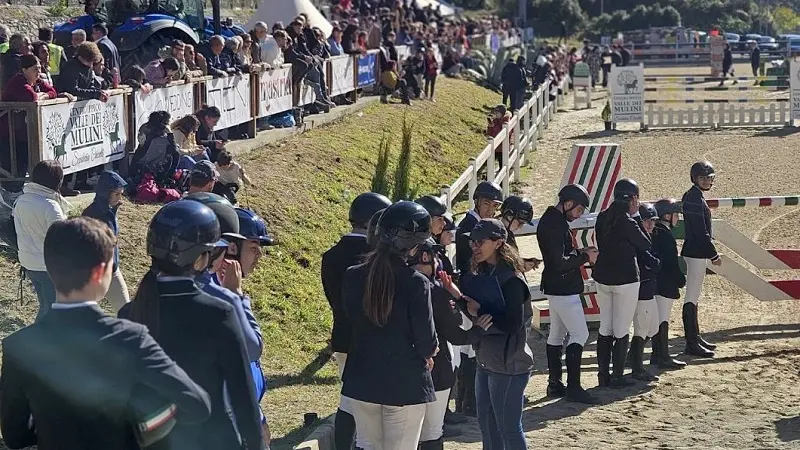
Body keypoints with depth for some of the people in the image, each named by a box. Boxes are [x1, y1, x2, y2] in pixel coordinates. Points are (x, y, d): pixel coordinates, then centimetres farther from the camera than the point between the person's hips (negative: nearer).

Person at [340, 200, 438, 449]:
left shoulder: (352, 277, -5)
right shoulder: (416, 282, -19)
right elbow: (427, 342, -14)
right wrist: (429, 350, 7)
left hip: (361, 380, 4)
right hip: (405, 385, -4)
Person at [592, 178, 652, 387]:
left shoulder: (602, 218, 2)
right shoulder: (627, 222, -19)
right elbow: (646, 245, -7)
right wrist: (636, 216, 1)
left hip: (602, 278, 7)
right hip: (625, 280, -7)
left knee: (605, 328, 15)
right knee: (621, 330, 3)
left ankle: (603, 374, 18)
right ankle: (617, 376, 8)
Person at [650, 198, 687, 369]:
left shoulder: (654, 232, 10)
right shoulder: (666, 235, -17)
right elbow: (671, 262, -18)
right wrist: (681, 280, -6)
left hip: (654, 283, 9)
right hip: (666, 284, -9)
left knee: (657, 319, 14)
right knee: (663, 320, -6)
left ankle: (656, 354, 20)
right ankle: (664, 357, -3)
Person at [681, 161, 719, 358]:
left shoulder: (691, 196, 13)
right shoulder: (695, 199, -18)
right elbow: (701, 231, -20)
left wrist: (710, 252, 18)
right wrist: (714, 255, -15)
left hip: (694, 251, 11)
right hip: (696, 253, -11)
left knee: (694, 297, 17)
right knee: (691, 298, -6)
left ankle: (695, 337, 27)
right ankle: (692, 344, -3)